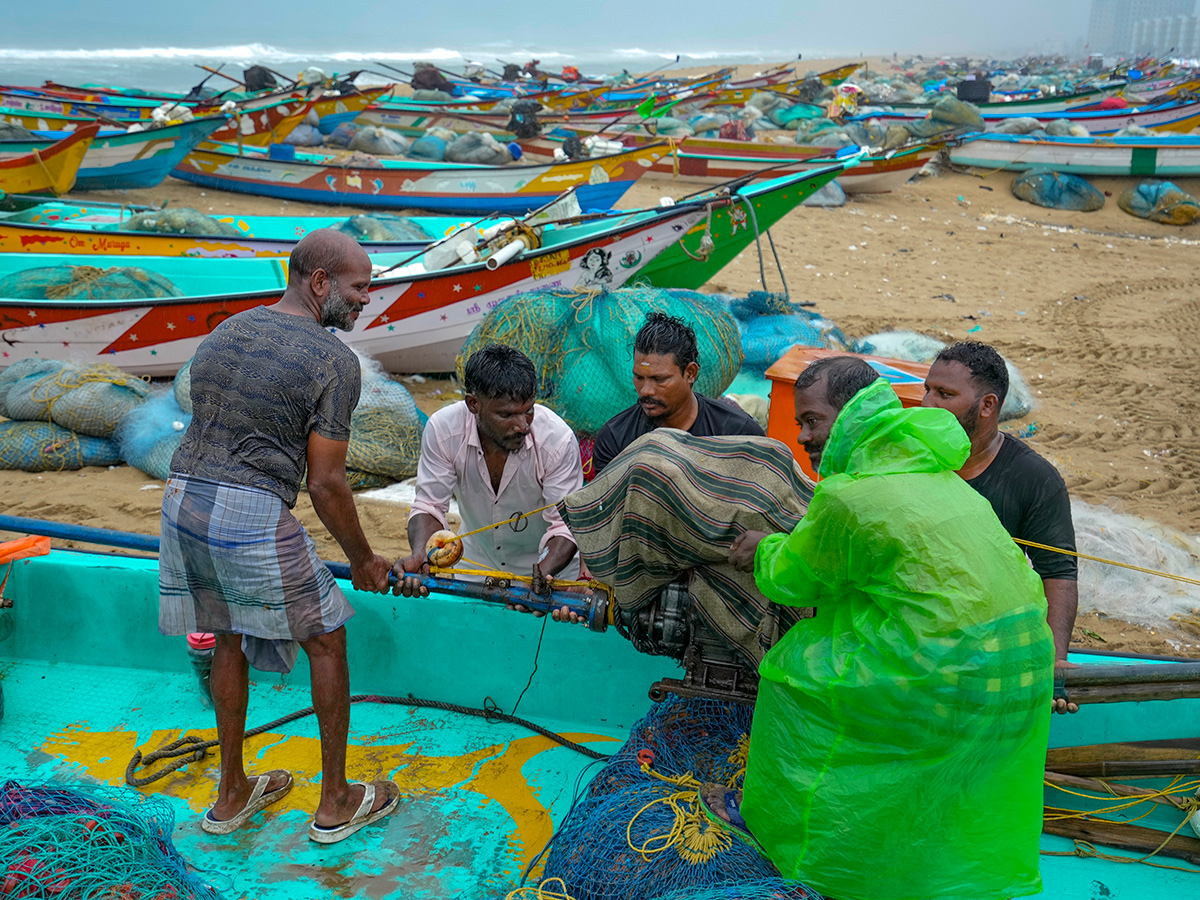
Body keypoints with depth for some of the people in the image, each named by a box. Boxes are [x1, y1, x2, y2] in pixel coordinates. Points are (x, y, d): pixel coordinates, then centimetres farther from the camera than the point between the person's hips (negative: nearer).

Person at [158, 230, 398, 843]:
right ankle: (335, 803, 21)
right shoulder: (333, 360, -9)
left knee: (229, 638, 23)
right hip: (253, 515, -7)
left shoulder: (223, 333, 13)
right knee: (326, 639, 11)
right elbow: (326, 483, -10)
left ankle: (232, 795, 35)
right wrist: (363, 561, 3)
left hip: (181, 497, 8)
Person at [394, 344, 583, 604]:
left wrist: (543, 574, -39)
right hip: (476, 564, 2)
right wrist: (420, 556, -33)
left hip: (550, 565, -2)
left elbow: (564, 526, -21)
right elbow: (429, 506, -14)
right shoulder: (443, 429, -22)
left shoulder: (558, 439, -26)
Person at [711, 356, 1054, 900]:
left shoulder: (847, 495, -15)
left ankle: (774, 819, 29)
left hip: (952, 670, -8)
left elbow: (795, 580, 2)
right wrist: (778, 548, 26)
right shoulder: (924, 466, 12)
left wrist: (766, 551, 21)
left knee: (797, 667, 9)